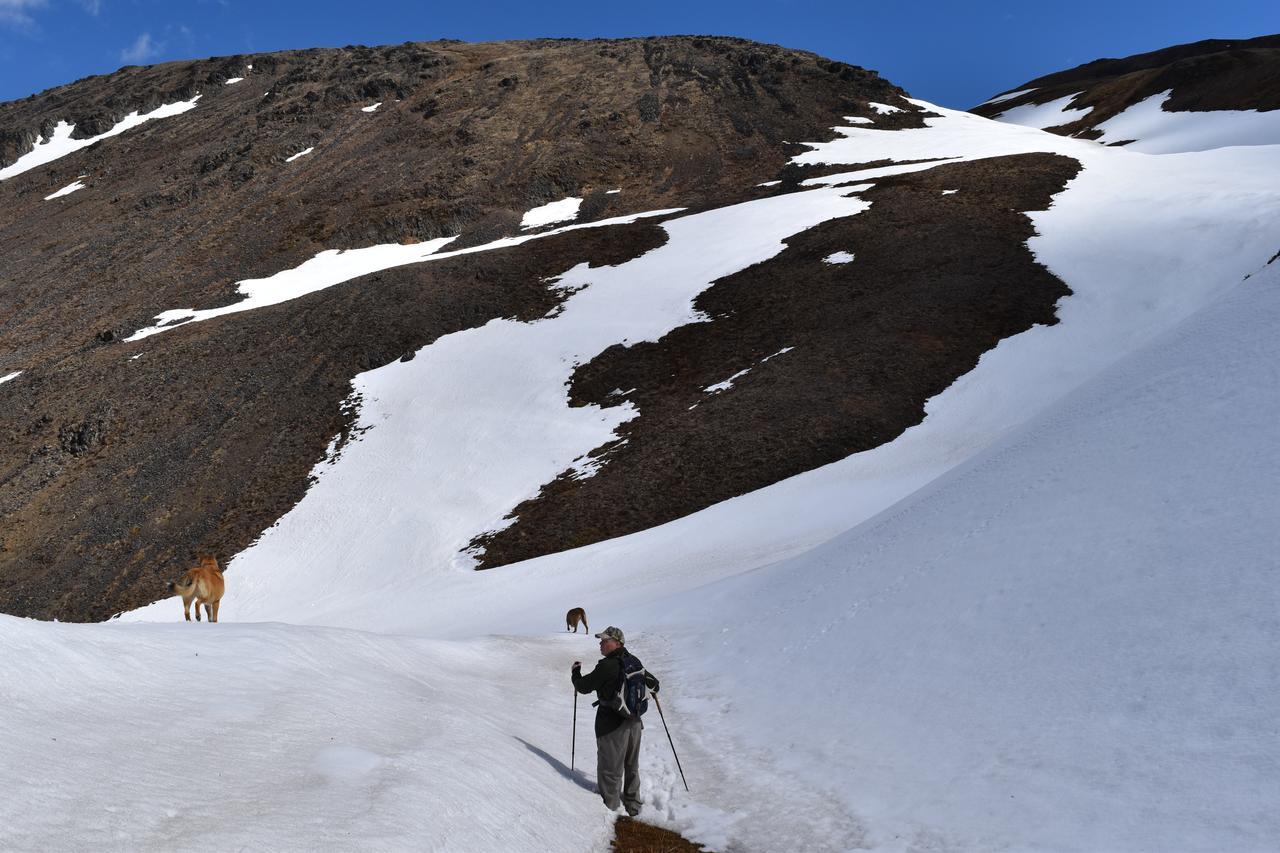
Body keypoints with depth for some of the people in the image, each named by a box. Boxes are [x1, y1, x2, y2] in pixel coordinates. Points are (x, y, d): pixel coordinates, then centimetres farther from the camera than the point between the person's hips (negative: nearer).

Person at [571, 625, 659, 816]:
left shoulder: (607, 666, -20)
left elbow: (584, 686, -12)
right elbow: (653, 684, 12)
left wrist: (575, 671, 8)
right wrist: (652, 688, 35)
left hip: (612, 725, -7)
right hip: (634, 722, 7)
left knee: (610, 769, 7)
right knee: (632, 767, 21)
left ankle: (611, 807, 16)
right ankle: (633, 805, 33)